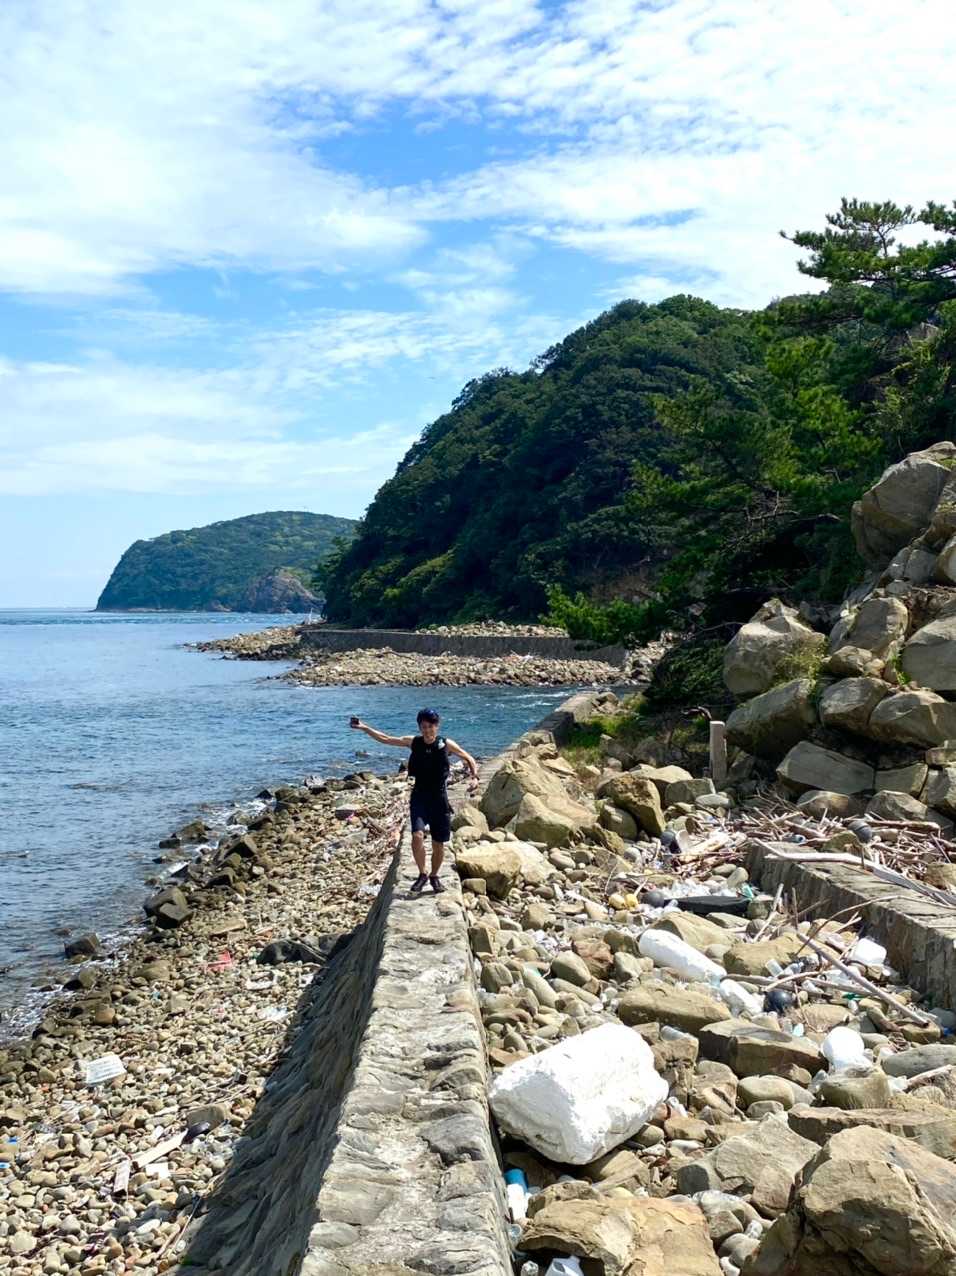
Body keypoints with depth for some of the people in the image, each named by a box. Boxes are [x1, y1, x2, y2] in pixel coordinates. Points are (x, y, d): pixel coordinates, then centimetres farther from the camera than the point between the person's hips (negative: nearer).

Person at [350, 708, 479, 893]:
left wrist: (474, 776, -11)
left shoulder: (446, 744, -4)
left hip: (439, 798, 0)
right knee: (417, 835, -20)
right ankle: (422, 874, 0)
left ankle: (434, 876, 31)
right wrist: (365, 728, -3)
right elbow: (385, 739, 4)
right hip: (420, 796, 0)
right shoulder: (413, 742, 0)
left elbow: (469, 759, 6)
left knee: (438, 844, 6)